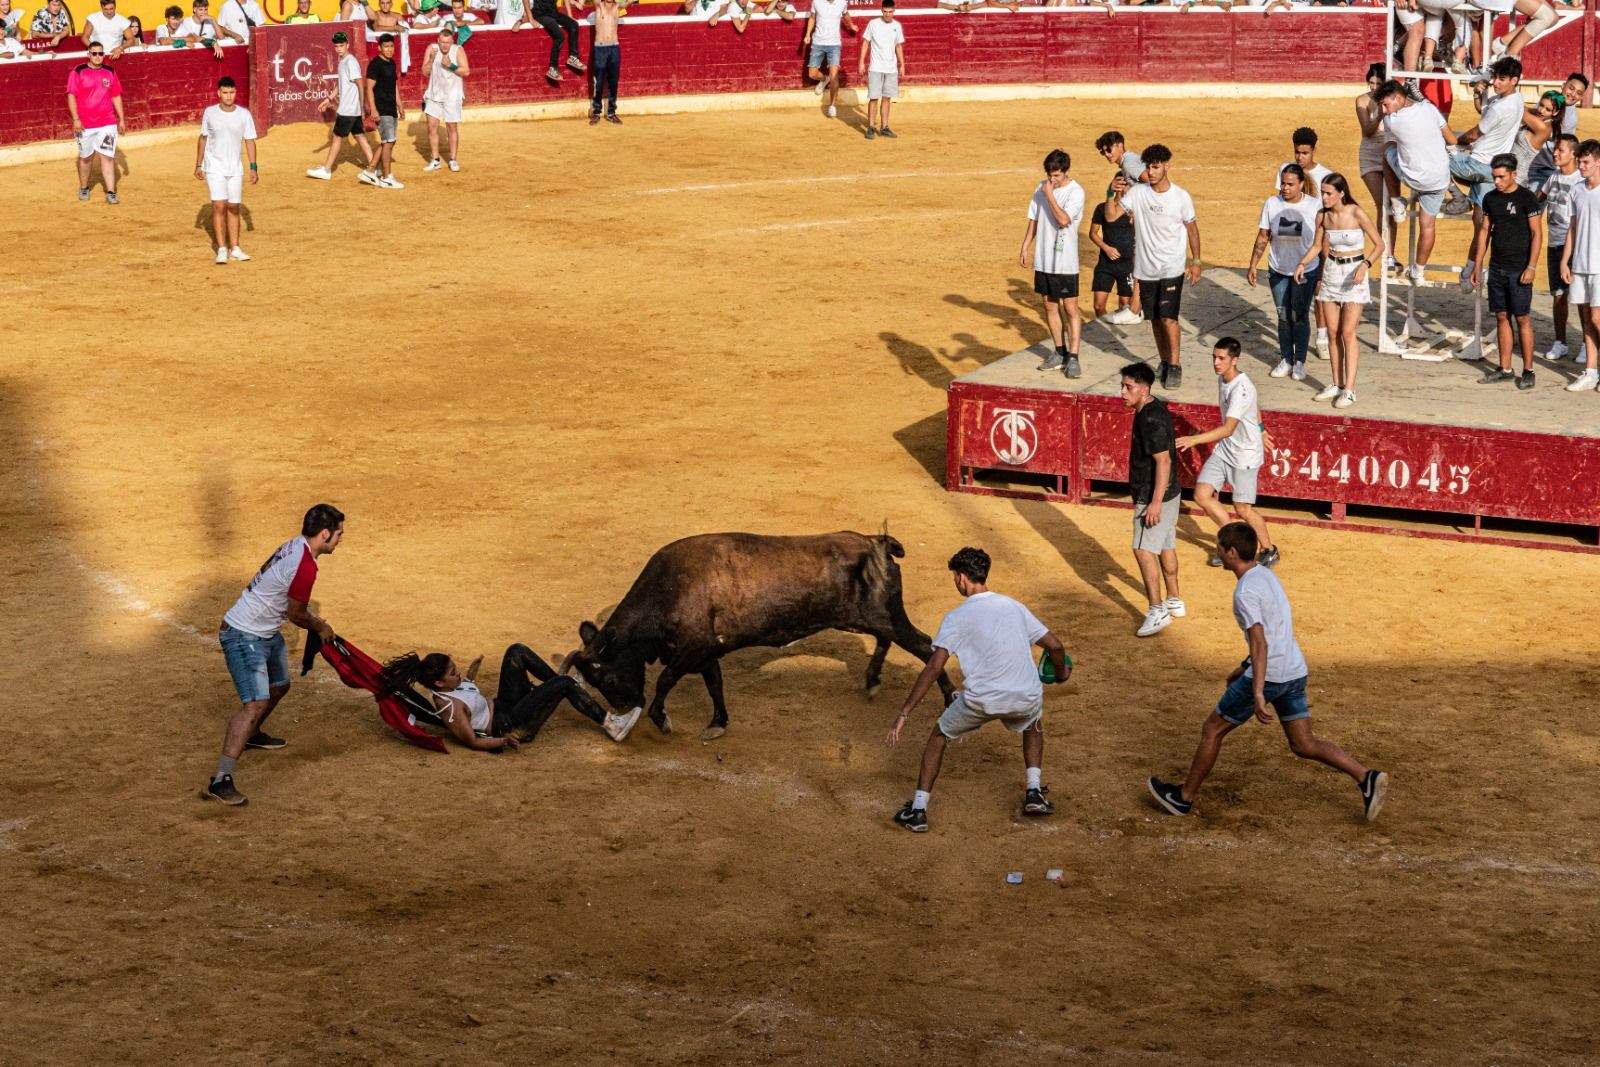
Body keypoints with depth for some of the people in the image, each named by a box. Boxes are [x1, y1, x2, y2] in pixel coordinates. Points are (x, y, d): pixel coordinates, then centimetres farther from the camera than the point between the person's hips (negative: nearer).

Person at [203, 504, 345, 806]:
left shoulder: (295, 546, 6)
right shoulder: (305, 566, -25)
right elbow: (296, 614, -13)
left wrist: (313, 618, 19)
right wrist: (321, 627, 5)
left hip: (267, 633, 11)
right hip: (244, 636, -11)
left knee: (279, 687, 29)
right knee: (256, 703, -21)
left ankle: (251, 734, 56)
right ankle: (221, 781, -28)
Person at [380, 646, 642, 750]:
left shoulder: (450, 686, -1)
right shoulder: (449, 708, -27)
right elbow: (473, 742, -24)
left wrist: (471, 673, 17)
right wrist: (504, 741, -33)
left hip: (501, 706, 10)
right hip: (509, 725, -10)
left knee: (516, 651, 3)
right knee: (564, 684, -17)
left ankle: (558, 683, 19)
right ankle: (611, 725, -6)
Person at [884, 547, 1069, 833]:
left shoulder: (956, 618, 1)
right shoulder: (1013, 606, 13)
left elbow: (933, 669, -7)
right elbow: (1054, 645, 14)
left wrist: (903, 714, -6)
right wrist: (1061, 672, 37)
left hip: (981, 700, -3)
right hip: (1026, 698, 3)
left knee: (939, 735, 22)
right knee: (1033, 725, 38)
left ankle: (918, 810, 16)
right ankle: (1034, 793, 24)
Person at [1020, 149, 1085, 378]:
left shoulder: (1075, 192, -12)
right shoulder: (1041, 188, 6)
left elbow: (1063, 220, -24)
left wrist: (1050, 195, -19)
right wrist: (1025, 247, 12)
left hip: (1065, 262, -6)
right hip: (1043, 260, 6)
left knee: (1070, 308, -4)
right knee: (1050, 306, 12)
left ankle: (1073, 357, -4)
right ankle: (1060, 352, 23)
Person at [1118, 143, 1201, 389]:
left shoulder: (1180, 196, -7)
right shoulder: (1136, 192, -3)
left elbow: (1192, 228, 4)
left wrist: (1196, 261, 3)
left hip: (1171, 268, -3)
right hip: (1145, 268, 3)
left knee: (1168, 317, -12)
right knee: (1155, 318, 11)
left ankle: (1175, 366, -3)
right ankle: (1164, 362, 26)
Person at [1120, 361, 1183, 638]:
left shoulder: (1151, 420, -24)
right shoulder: (1156, 409, 8)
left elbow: (1163, 460, -26)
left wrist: (1155, 503, -27)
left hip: (1155, 495, -10)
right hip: (1170, 491, 10)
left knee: (1143, 549, -10)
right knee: (1166, 547, 19)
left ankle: (1157, 611, -10)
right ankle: (1174, 601, 31)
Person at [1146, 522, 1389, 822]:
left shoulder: (1246, 592, -16)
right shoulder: (1266, 575, 13)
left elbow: (1260, 643, -25)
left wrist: (1258, 694, -30)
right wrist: (1245, 667, 31)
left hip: (1268, 675, -8)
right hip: (1295, 672, 8)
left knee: (1212, 729, 8)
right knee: (1304, 745, 11)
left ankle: (1184, 797, 18)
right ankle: (1367, 778, -4)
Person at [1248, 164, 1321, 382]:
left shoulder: (1314, 207, -11)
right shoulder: (1272, 204, -5)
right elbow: (1263, 237, 4)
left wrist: (1323, 274, -6)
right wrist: (1252, 265, 3)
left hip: (1306, 271, -2)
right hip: (1278, 270, 3)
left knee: (1299, 316, -1)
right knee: (1283, 316, 9)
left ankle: (1300, 362, 11)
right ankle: (1285, 360, 21)